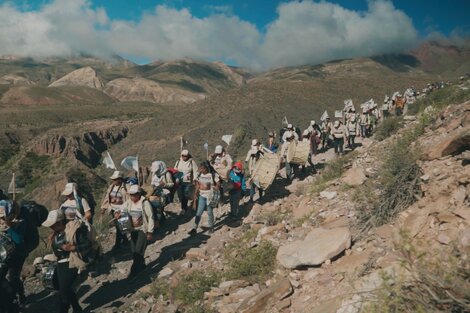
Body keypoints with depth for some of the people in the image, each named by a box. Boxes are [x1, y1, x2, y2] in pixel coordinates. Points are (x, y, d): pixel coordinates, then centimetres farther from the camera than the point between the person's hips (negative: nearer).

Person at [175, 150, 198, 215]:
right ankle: (184, 207, 22)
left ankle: (184, 208, 13)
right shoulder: (178, 161, 7)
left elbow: (195, 172, 0)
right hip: (180, 181, 3)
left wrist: (194, 180, -6)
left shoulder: (192, 162, -3)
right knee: (180, 195, 0)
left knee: (185, 195, -6)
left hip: (188, 182, -3)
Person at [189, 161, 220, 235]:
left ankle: (211, 227, 27)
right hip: (202, 196, 3)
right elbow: (197, 188, 6)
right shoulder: (199, 175, 1)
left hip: (210, 196, -3)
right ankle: (195, 228, 0)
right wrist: (195, 200, 6)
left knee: (210, 212, 8)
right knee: (198, 213, -1)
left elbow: (218, 185, -5)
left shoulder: (213, 175, -11)